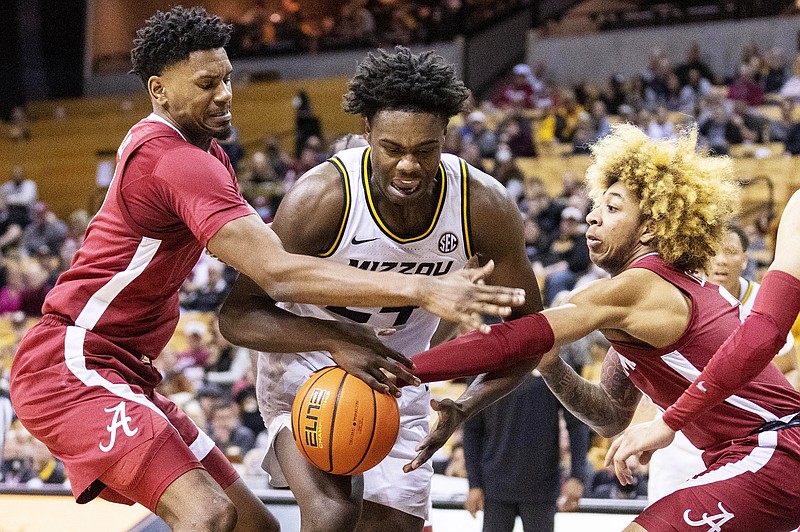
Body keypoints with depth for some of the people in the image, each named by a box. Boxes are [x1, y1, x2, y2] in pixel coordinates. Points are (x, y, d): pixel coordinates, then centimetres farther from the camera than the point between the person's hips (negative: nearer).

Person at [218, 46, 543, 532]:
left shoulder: (485, 207, -22)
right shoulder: (324, 196, -30)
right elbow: (237, 315, -26)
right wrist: (337, 341, -43)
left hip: (398, 377, 4)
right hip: (309, 366, -4)